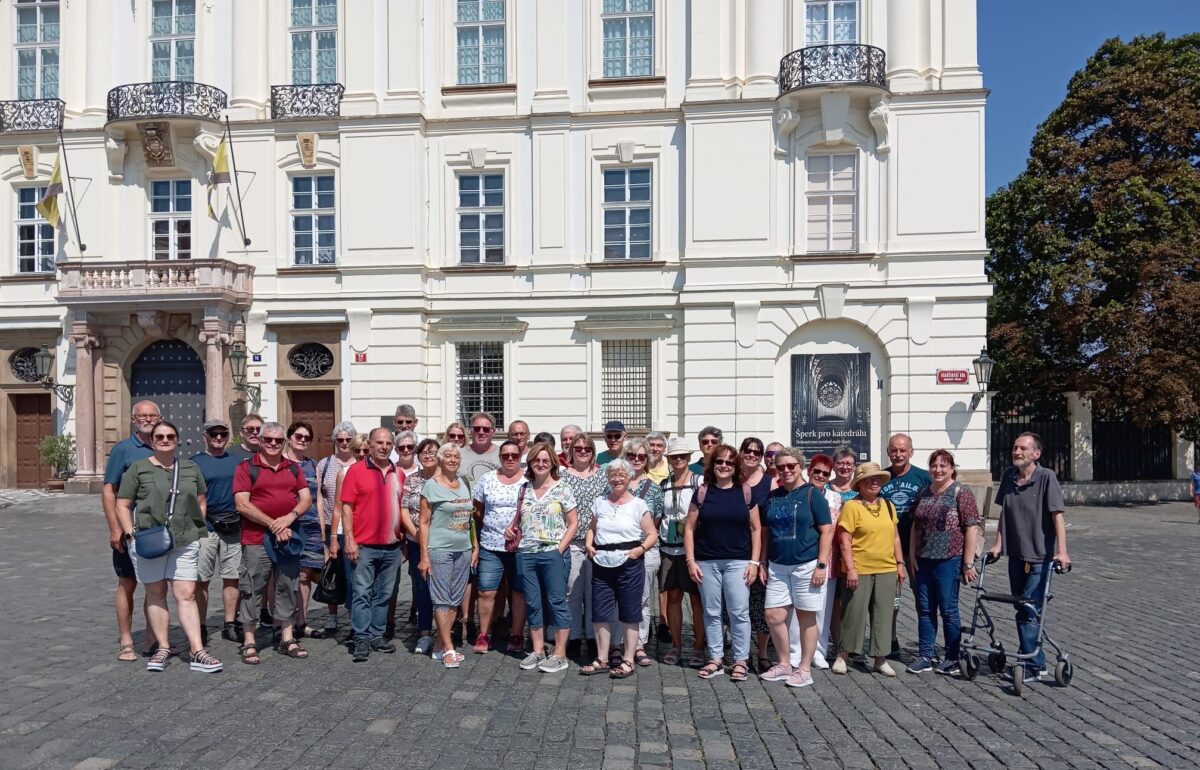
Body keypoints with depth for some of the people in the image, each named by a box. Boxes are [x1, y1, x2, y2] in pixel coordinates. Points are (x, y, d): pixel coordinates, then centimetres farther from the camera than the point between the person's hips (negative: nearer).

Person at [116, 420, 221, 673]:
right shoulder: (138, 468, 3)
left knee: (187, 594, -3)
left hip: (185, 541, 1)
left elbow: (201, 502, 19)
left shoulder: (191, 468, 12)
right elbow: (122, 505, 2)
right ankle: (163, 648, 19)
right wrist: (131, 533, -8)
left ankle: (197, 652, -6)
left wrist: (197, 528, 8)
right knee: (156, 593, 8)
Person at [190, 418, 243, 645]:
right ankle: (200, 629, 10)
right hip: (205, 528, -4)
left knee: (232, 578, 8)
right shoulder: (194, 463, 1)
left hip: (233, 528, 4)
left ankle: (230, 624, 18)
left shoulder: (236, 462, 13)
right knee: (201, 580, 2)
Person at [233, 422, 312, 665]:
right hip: (256, 540, -4)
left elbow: (306, 499, 8)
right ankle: (249, 643, 10)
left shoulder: (293, 468, 12)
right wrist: (272, 524, -15)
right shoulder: (246, 467, -1)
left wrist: (290, 517, -12)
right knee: (252, 590, 1)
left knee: (287, 588, 10)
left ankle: (287, 639, 20)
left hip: (288, 537, 4)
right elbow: (242, 504, -9)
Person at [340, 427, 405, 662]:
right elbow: (346, 506, -5)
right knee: (362, 593, -1)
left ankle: (377, 635, 22)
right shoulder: (356, 470, -3)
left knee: (384, 594, 12)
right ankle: (362, 639, 6)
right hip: (364, 545, -4)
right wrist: (349, 539, -11)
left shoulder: (399, 474, 10)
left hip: (392, 546, 5)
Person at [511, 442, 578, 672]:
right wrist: (511, 528, -1)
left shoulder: (562, 489, -3)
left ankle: (560, 655, 7)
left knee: (556, 602, 0)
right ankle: (537, 651, 21)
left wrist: (560, 549, -11)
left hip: (553, 554, -4)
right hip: (526, 554, 5)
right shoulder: (524, 489, 10)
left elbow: (573, 523, -3)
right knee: (533, 603, 10)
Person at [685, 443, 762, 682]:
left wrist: (754, 561, -2)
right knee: (711, 612, 9)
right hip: (707, 562, 1)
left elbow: (756, 529, 4)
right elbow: (689, 528, 4)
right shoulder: (702, 492, 2)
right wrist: (691, 561, -3)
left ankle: (740, 661, 12)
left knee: (739, 612, 0)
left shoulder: (745, 492, 2)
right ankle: (715, 660, 20)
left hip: (738, 561, -1)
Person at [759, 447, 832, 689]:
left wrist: (822, 565, -12)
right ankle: (784, 664, 21)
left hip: (806, 565, -5)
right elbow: (765, 532, 15)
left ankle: (805, 669, 17)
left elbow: (826, 531, -6)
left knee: (806, 617, 4)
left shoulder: (812, 494, -5)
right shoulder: (772, 497, 9)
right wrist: (762, 563, 9)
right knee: (774, 616, 3)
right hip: (778, 566, 5)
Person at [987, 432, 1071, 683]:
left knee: (1028, 610, -6)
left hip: (1040, 555, -6)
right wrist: (998, 543, 7)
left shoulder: (1046, 477, -12)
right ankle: (1029, 658, 25)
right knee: (1022, 609, 13)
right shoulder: (1008, 475, 4)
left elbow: (1057, 515, -16)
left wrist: (1062, 551, -23)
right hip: (1016, 554, 6)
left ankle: (1033, 665, 4)